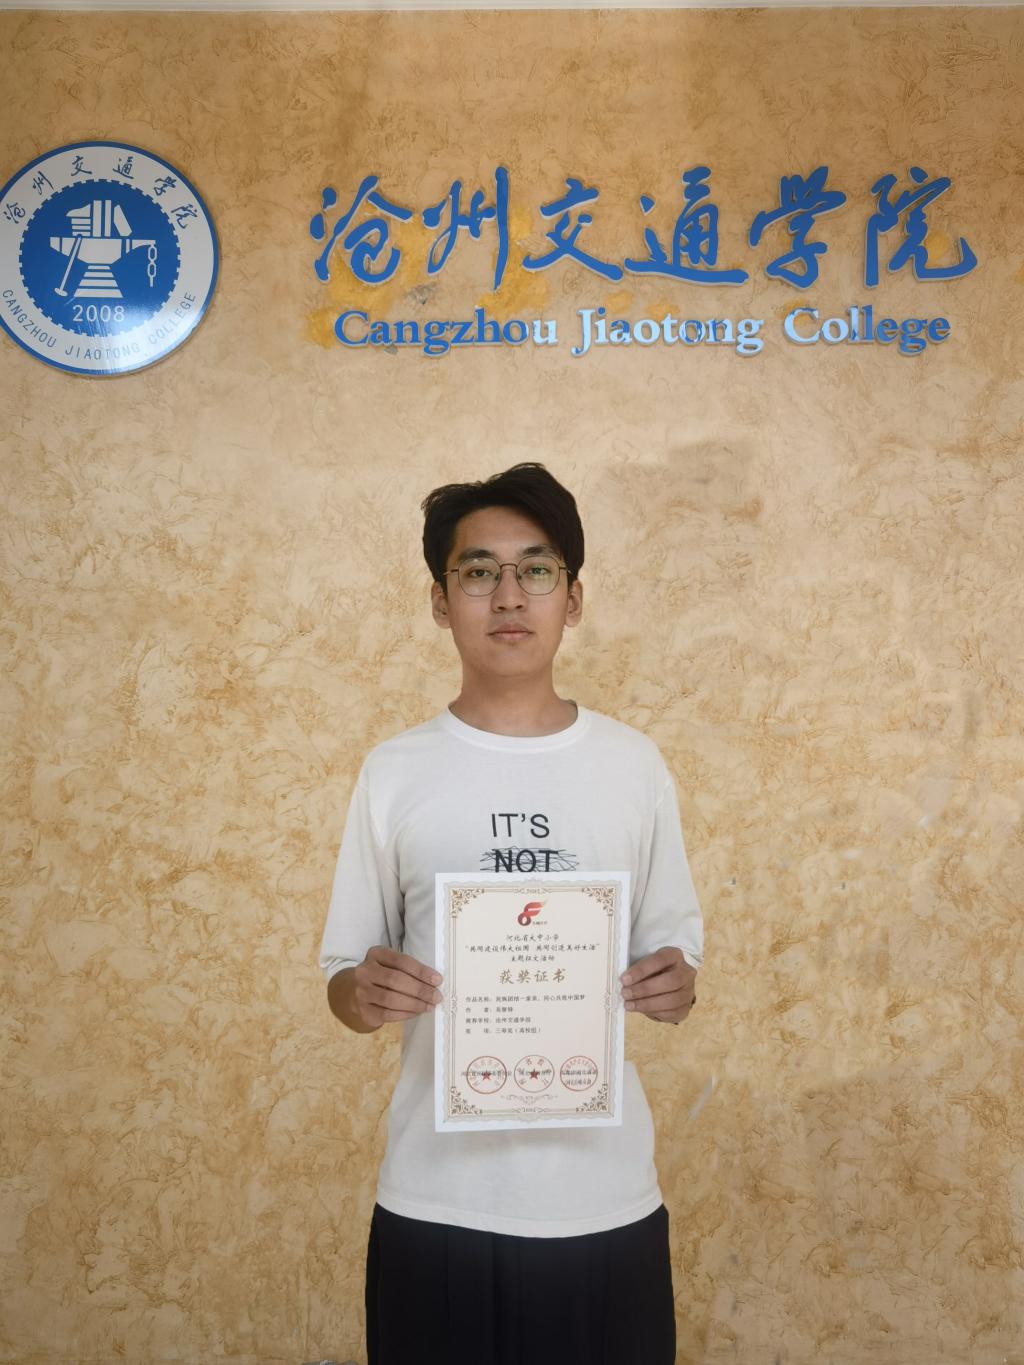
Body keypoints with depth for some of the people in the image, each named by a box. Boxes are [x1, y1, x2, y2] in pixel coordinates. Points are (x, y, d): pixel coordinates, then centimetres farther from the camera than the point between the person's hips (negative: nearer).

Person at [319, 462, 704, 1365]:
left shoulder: (634, 765, 1)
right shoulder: (395, 772, -1)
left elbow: (672, 947, 8)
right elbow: (343, 976, 3)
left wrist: (675, 985, -13)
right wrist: (366, 994, -18)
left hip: (605, 1193, 1)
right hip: (438, 1197, 0)